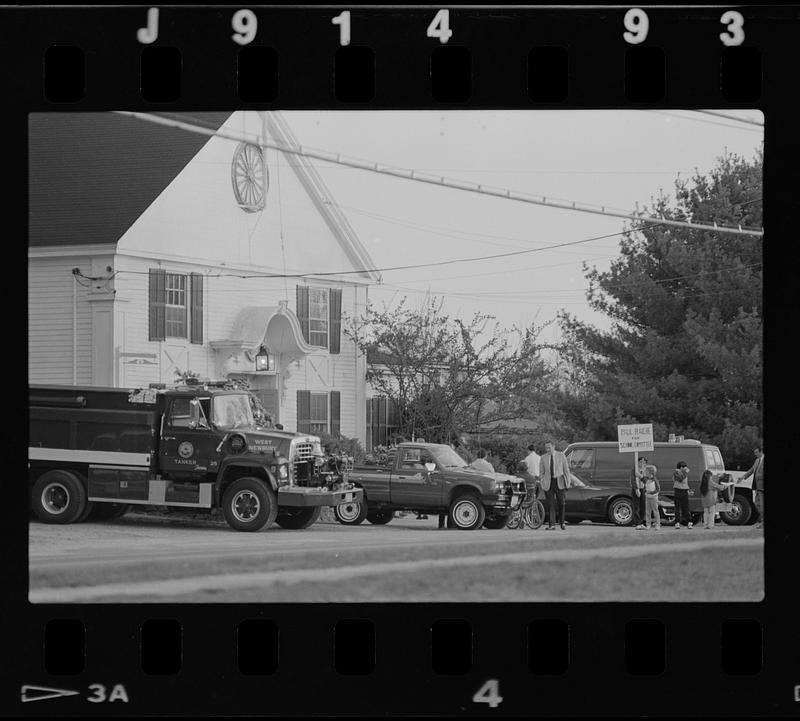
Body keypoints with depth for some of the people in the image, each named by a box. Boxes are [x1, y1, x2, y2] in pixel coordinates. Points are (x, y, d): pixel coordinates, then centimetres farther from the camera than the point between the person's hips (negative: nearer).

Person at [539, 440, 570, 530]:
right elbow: (541, 473, 9)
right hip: (548, 482, 1)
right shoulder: (543, 458, 7)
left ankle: (562, 522, 18)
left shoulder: (561, 455, 4)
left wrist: (568, 482, -2)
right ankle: (551, 525, -3)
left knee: (562, 503, 1)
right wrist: (542, 484, -1)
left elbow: (566, 470, 4)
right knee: (550, 504, -4)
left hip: (559, 482, -1)